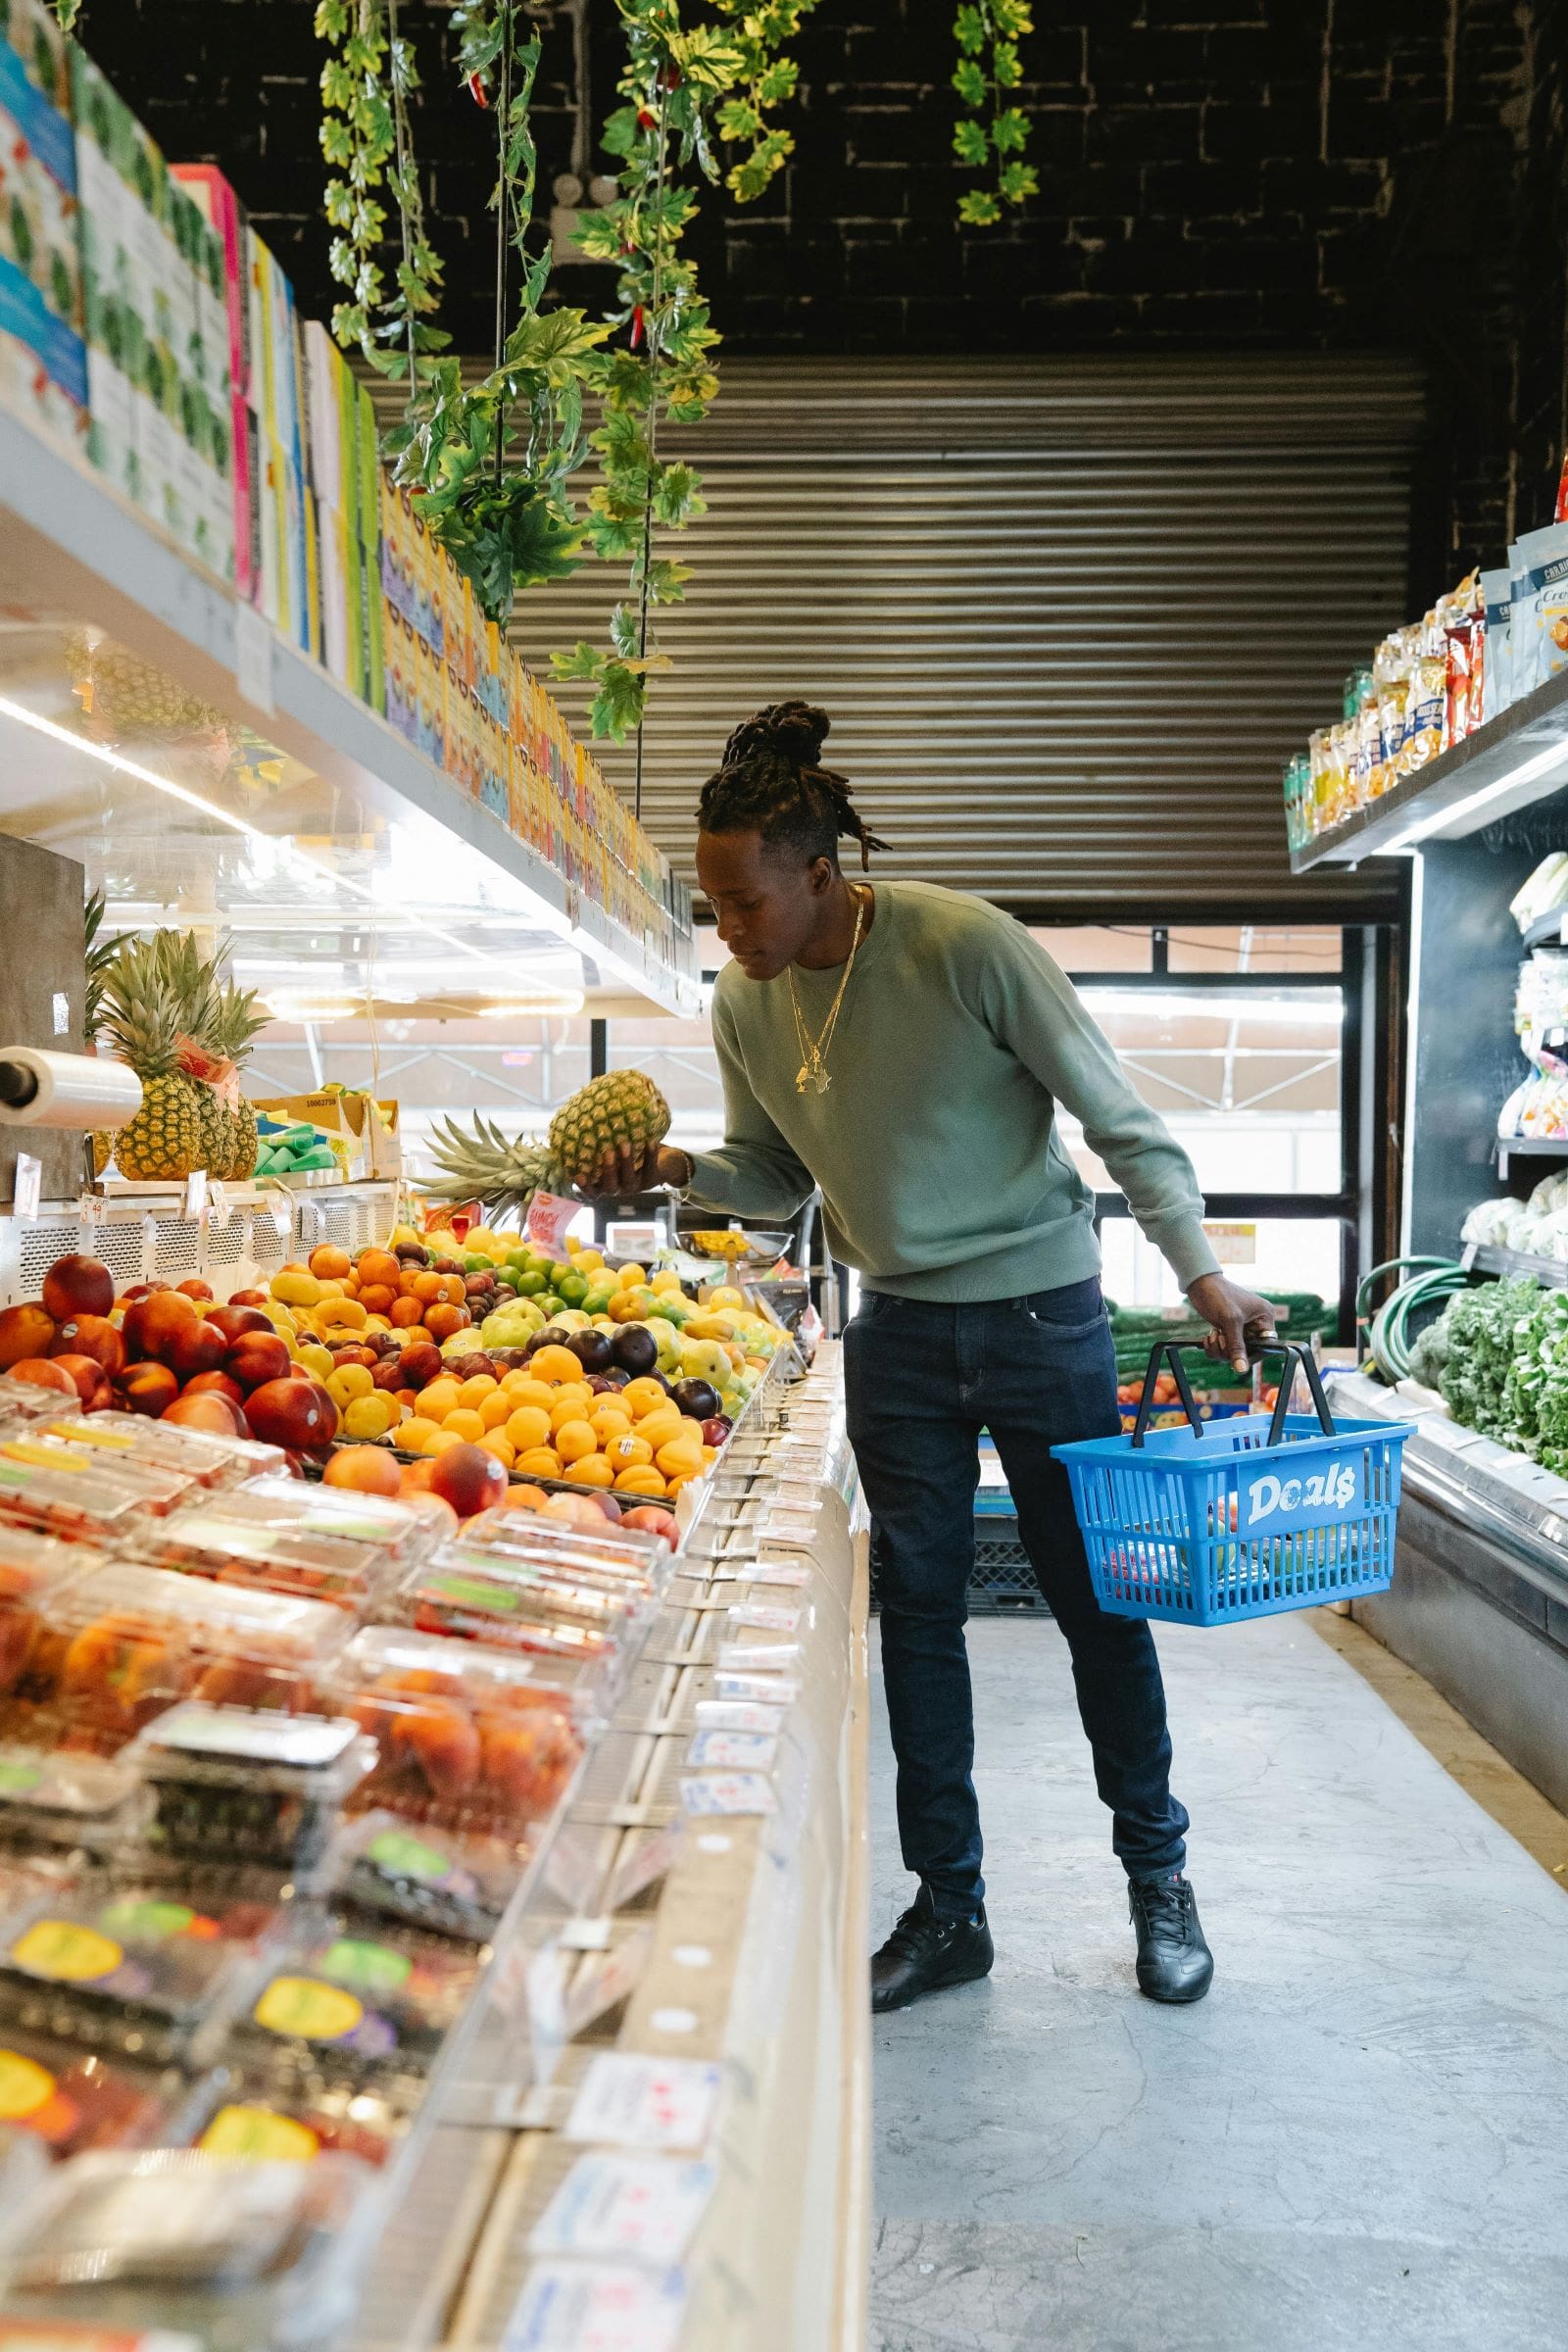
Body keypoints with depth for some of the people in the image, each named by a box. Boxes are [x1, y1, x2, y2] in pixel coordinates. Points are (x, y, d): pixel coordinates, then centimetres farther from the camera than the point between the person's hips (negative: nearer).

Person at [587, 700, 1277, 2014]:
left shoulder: (964, 946, -19)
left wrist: (1201, 1271, -21)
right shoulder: (746, 1004, -3)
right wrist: (682, 1171, -12)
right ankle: (949, 1911, 24)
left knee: (1097, 1601, 6)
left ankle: (1159, 1877, 29)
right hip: (899, 1331, 4)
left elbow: (1117, 1117, -13)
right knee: (917, 1609, 8)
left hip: (1041, 1314, -4)